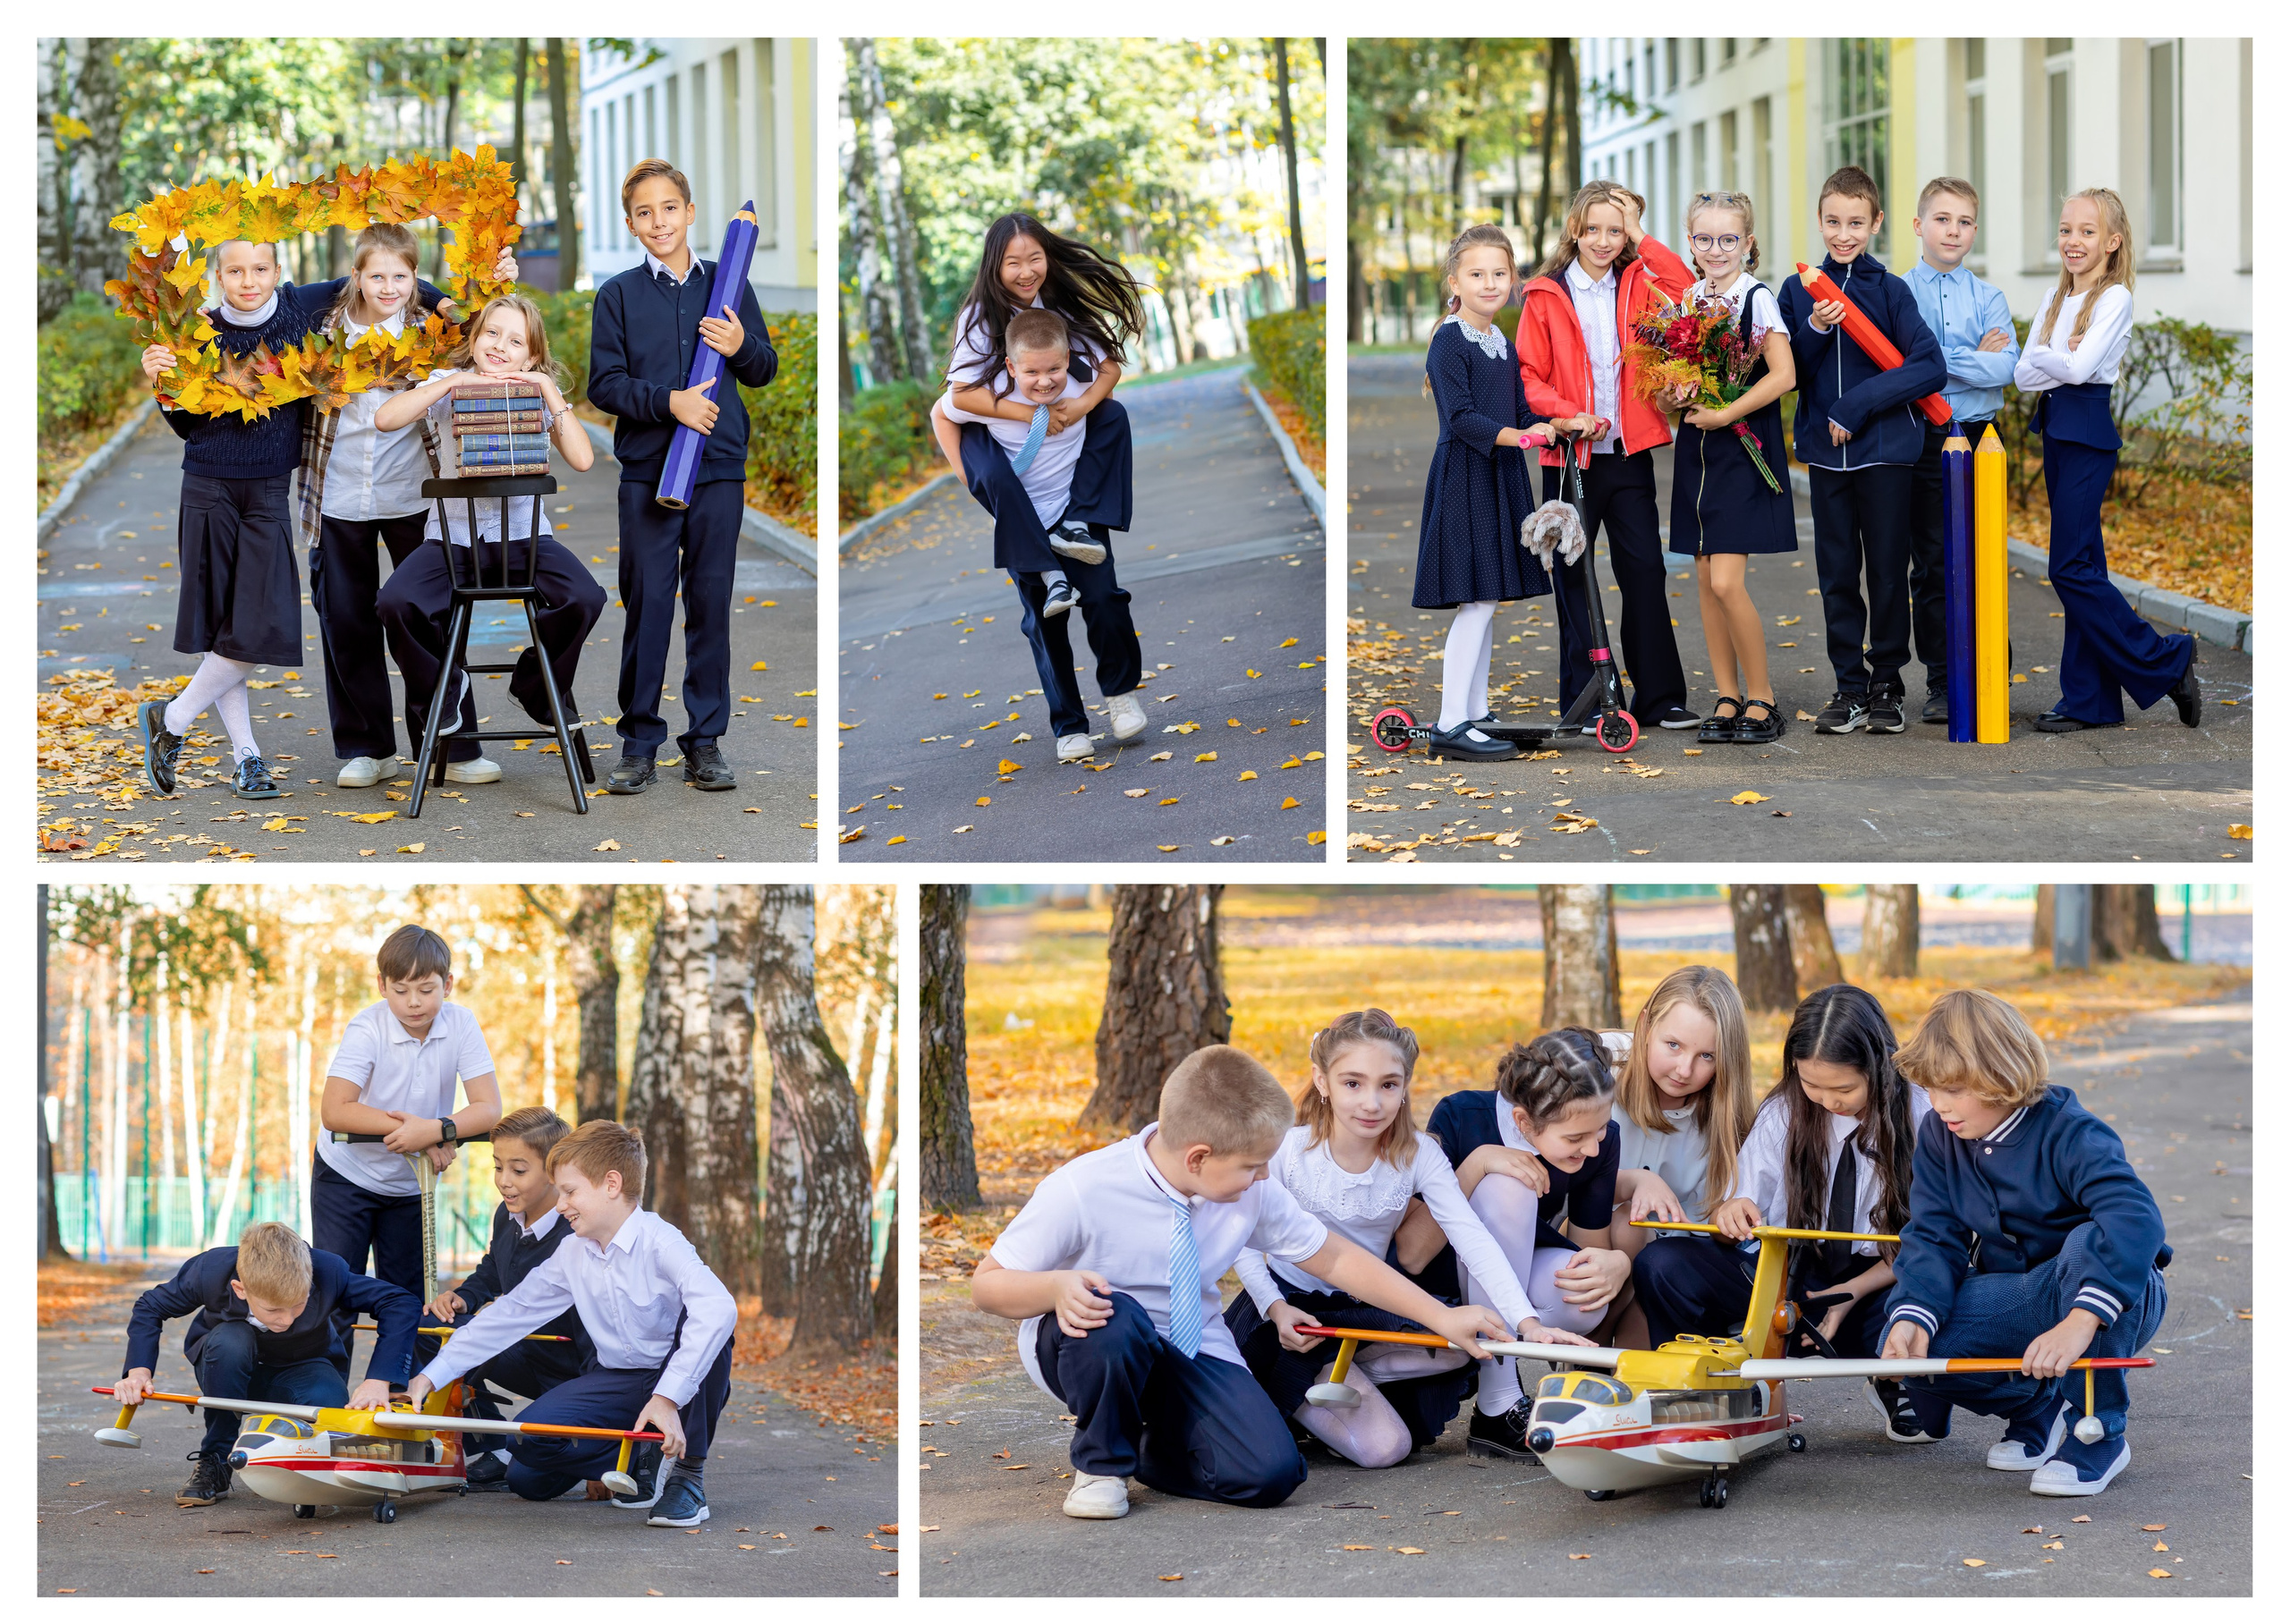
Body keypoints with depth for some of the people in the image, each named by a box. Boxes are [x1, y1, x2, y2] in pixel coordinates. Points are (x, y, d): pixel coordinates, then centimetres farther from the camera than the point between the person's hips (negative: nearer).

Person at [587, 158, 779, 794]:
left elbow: (766, 370, 14)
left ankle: (706, 741, 11)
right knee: (647, 603, -1)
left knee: (711, 602, 4)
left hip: (719, 467, 1)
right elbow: (603, 384, -1)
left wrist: (742, 347, -8)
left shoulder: (728, 286, 8)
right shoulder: (618, 294, 4)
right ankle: (639, 744, 6)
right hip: (646, 470, -1)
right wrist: (669, 402, -15)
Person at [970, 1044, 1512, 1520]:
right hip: (1078, 1346, -3)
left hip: (1191, 1354, 4)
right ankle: (1101, 1465, -11)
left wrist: (1442, 1317, 3)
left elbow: (1334, 1259, 3)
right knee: (1112, 1318, -41)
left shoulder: (1252, 1194, -10)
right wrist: (1056, 1288, -38)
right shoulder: (1080, 1192, -24)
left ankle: (1157, 1449, 12)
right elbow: (987, 1284, -16)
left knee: (1269, 1473, -21)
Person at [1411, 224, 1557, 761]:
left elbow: (1521, 409, 16)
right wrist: (1515, 436, -30)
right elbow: (1461, 418, -19)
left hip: (1501, 478, 8)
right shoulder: (1451, 342, -12)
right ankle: (1451, 726, -10)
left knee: (1486, 600, 11)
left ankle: (1476, 714, 17)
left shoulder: (1502, 343, 14)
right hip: (1464, 479, -8)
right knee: (1478, 600, -12)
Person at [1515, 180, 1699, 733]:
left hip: (1629, 454, 2)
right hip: (1571, 457, -2)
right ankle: (1584, 700, 11)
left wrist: (1640, 238, -8)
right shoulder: (1546, 295, 1)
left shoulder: (1638, 285, 7)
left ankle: (1659, 697, 8)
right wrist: (1563, 413, -17)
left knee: (1645, 572, 2)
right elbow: (1528, 374, -1)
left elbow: (1687, 294, -11)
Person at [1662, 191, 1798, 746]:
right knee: (1707, 580, 7)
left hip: (1744, 447, -6)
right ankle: (1727, 698, 15)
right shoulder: (1686, 300, 10)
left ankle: (1761, 699, 0)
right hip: (1696, 449, 6)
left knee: (1727, 582, -12)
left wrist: (1724, 415, -19)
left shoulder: (1758, 299, -9)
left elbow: (1783, 375, -17)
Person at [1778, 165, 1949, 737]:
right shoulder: (1799, 291, 6)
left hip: (1886, 451, -2)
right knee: (1837, 573, 6)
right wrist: (1815, 330, -14)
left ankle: (1887, 684, 14)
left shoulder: (1891, 291, -2)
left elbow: (1930, 368, -10)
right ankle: (1850, 689, 13)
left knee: (1888, 570, 3)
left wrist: (1859, 404, -17)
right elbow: (1787, 373, 4)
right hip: (1826, 452, 2)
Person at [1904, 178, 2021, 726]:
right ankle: (1941, 682, 8)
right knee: (1932, 566, 1)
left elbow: (2005, 367, -8)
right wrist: (1974, 360, -12)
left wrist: (1937, 359, -13)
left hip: (1979, 436, 1)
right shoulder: (1897, 294, 3)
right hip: (1924, 439, -1)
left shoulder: (1988, 297, 6)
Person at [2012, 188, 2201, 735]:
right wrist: (2059, 361, -13)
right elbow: (2022, 374, 5)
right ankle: (2091, 699, 11)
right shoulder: (2054, 300, 12)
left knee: (2071, 567, -11)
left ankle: (2165, 661, -1)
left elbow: (2079, 367, -20)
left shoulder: (2115, 299, -9)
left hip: (2089, 432, -8)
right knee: (2082, 564, 8)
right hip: (2055, 432, 8)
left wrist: (2043, 358, -3)